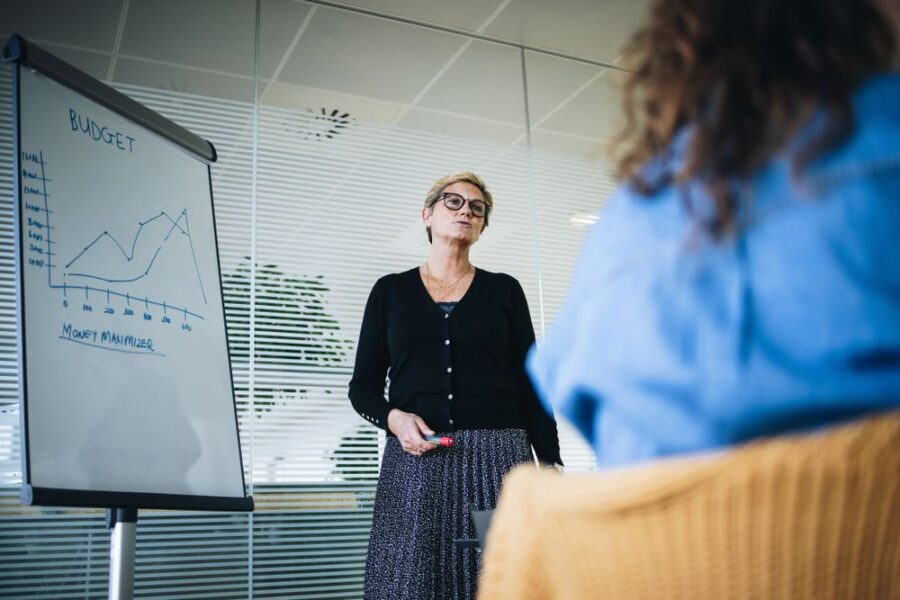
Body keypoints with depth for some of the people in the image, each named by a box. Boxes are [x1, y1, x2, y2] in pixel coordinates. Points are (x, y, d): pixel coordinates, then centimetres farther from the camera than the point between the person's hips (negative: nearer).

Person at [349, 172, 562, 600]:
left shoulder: (504, 290, 12)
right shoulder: (390, 290, 12)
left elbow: (531, 386, 8)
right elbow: (363, 386, 11)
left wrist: (553, 471, 1)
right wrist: (393, 417, -10)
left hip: (499, 456, 0)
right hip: (416, 461, 0)